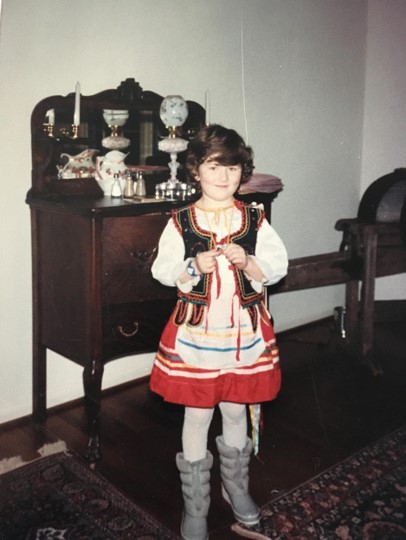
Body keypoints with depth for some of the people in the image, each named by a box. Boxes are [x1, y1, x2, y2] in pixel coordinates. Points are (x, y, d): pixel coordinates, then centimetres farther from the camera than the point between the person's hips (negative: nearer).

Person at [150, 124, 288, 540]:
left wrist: (247, 262, -18)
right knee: (198, 414, 8)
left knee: (236, 410, 16)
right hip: (195, 331, -1)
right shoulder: (180, 222, -4)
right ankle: (195, 506, 25)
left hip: (244, 331, 2)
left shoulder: (254, 220, 0)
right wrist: (193, 267, -20)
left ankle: (236, 487, 40)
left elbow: (278, 267, -1)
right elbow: (162, 271, -2)